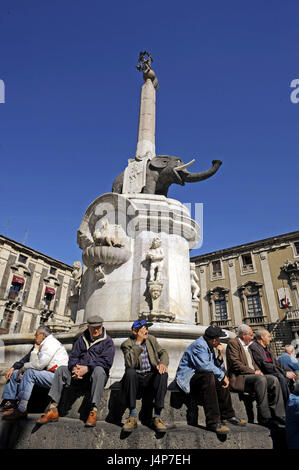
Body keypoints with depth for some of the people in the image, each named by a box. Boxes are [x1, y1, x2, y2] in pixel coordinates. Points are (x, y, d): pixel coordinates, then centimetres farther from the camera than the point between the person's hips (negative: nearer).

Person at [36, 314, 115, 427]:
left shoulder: (107, 341, 0)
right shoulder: (82, 339, 15)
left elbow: (106, 361, -13)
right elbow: (73, 356, 10)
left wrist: (87, 368, -23)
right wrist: (74, 367, -14)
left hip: (96, 375, -5)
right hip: (80, 375, 5)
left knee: (99, 369, -36)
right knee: (61, 370, -12)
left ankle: (94, 411, -36)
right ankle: (53, 409, -14)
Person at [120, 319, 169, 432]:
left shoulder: (151, 339, 8)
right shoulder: (127, 344, -6)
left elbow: (163, 352, 4)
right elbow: (130, 363, -22)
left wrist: (163, 363, -18)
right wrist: (138, 343, -23)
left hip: (151, 376, 3)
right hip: (136, 377, -2)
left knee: (163, 374, -28)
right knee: (130, 372, -34)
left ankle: (157, 416, -22)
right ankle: (132, 416, -23)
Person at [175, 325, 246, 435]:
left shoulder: (210, 347, 12)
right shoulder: (199, 345, -18)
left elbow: (219, 368, 12)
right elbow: (205, 366, -28)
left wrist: (220, 355, -4)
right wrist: (222, 375, -17)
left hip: (202, 376, 10)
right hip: (187, 378, -10)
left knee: (221, 378, 1)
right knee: (208, 376, -32)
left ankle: (227, 415, 10)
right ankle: (213, 421, -30)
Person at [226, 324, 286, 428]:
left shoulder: (247, 346, 24)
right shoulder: (233, 343, -7)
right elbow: (235, 363, -16)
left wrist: (258, 371, 2)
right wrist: (253, 372, -15)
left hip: (252, 375, 9)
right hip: (239, 378, -9)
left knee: (273, 380, -11)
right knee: (261, 380, -32)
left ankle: (278, 415, -9)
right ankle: (264, 418, -25)